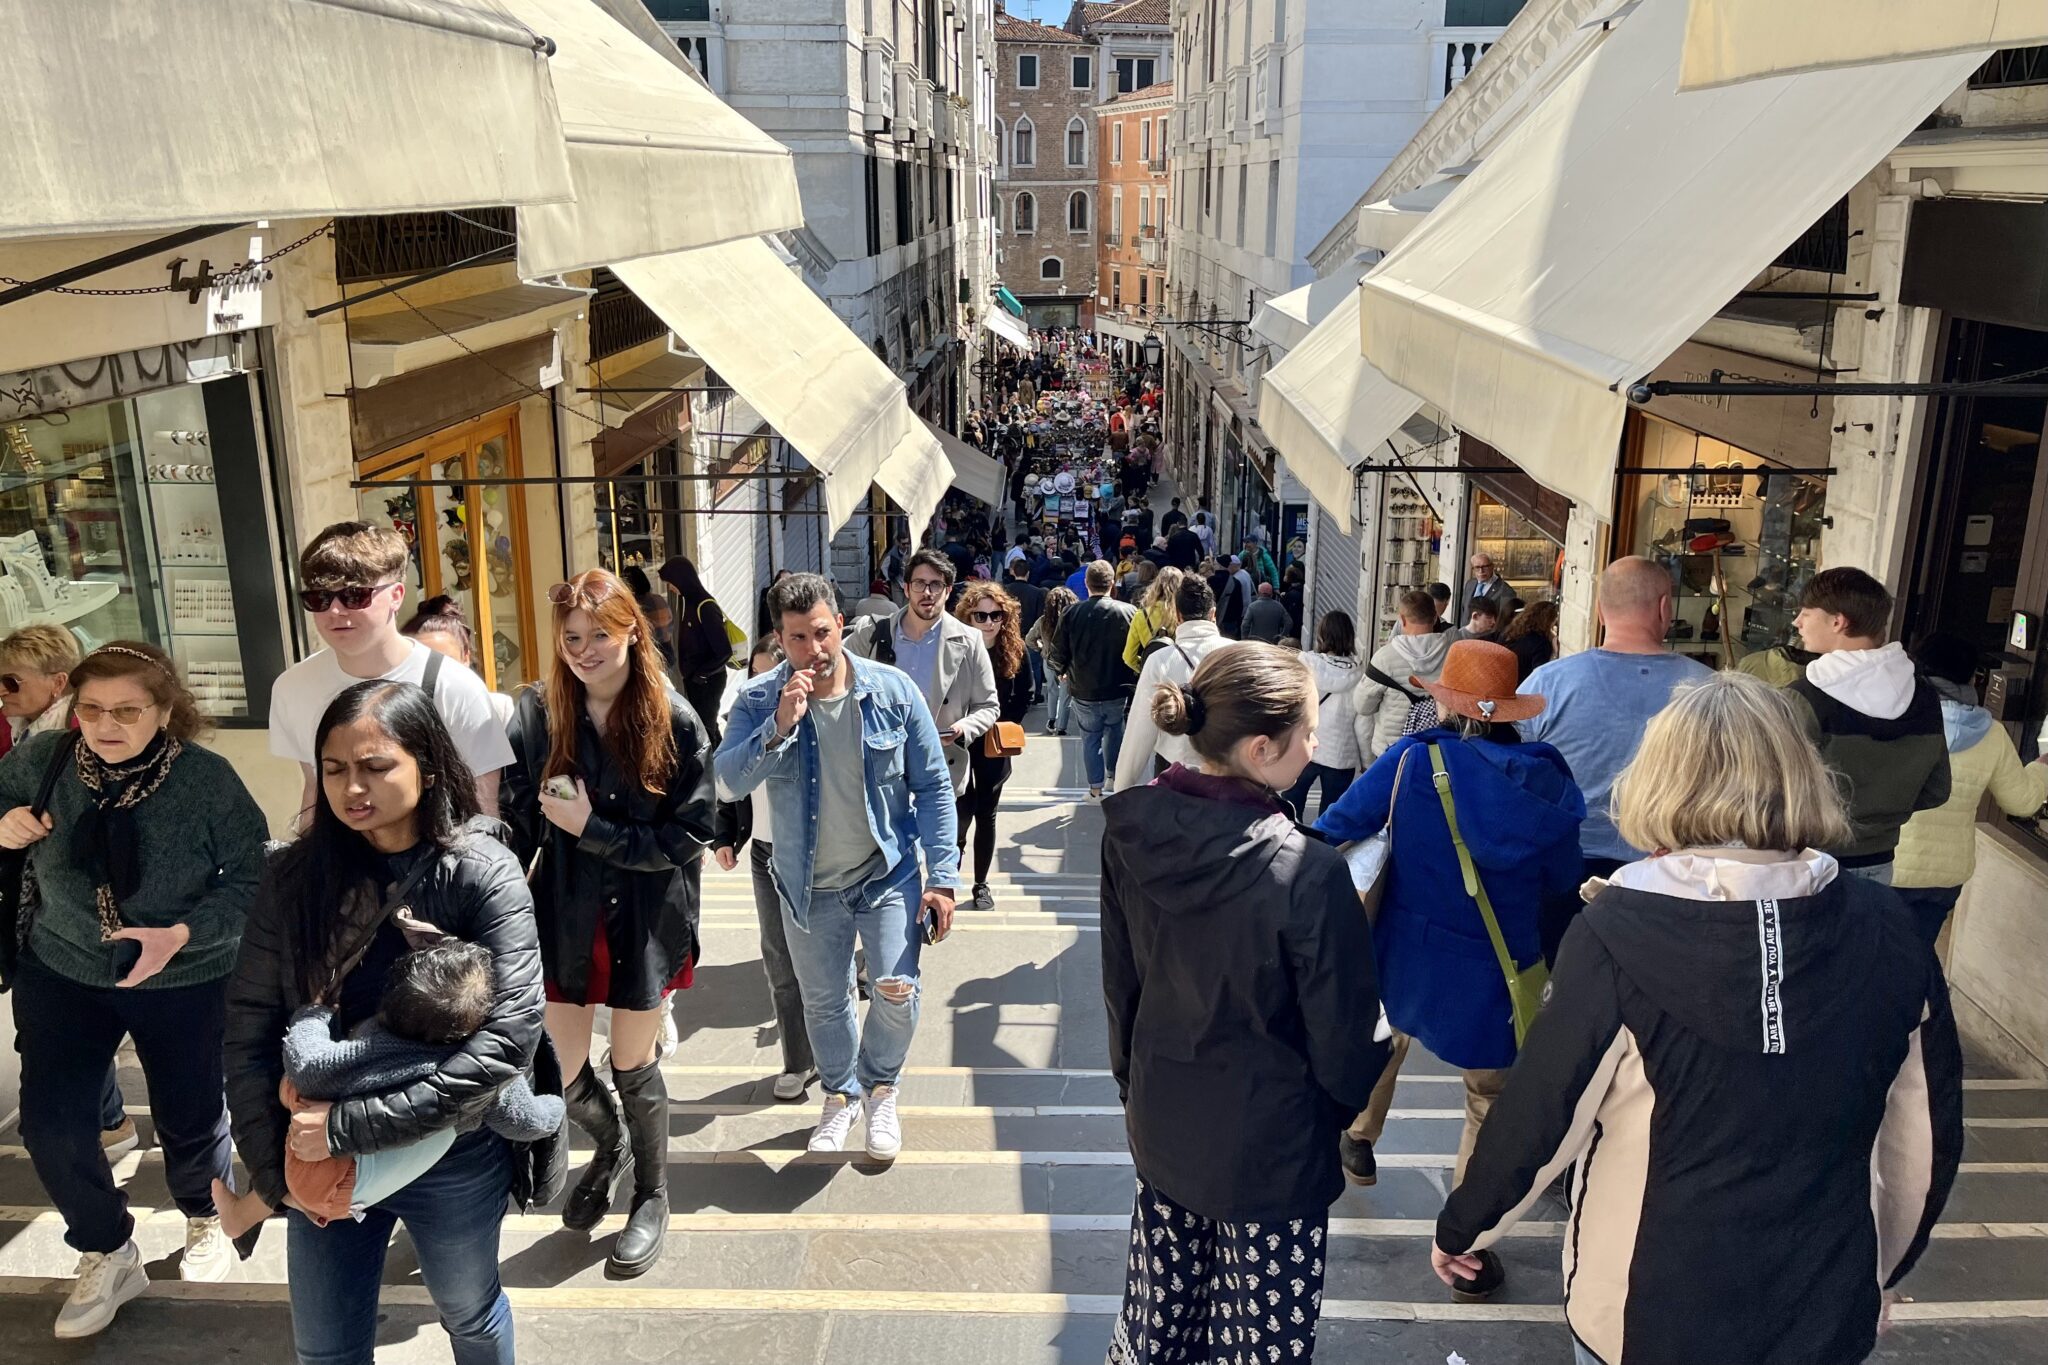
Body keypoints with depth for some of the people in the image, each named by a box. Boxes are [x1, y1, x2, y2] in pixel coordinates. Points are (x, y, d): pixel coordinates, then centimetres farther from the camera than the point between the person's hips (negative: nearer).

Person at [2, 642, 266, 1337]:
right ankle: (107, 1254, 27)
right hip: (61, 973, 2)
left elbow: (253, 879, -16)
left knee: (190, 1118, 14)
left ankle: (205, 1220, 46)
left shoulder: (208, 779, -21)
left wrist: (182, 934, -30)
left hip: (184, 984, -2)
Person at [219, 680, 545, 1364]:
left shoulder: (482, 873, -17)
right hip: (319, 1160, 3)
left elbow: (510, 1035, -25)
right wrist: (274, 1170, -11)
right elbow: (249, 1031, -4)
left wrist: (354, 1125, -25)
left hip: (454, 1160, -2)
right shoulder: (293, 877, -7)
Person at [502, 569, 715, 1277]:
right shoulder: (536, 712, -6)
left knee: (633, 1068, 11)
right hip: (563, 915, 3)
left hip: (645, 921, -2)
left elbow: (690, 835, -14)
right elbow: (516, 821, -3)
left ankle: (651, 1195, 38)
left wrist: (591, 828, -20)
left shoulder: (674, 721, -13)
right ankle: (611, 1147, 44)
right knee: (559, 1071, 9)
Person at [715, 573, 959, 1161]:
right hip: (808, 884, 2)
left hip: (889, 872, -1)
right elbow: (730, 779, -22)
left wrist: (942, 877, -10)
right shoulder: (758, 701, -9)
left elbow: (933, 786, -7)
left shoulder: (892, 690, -12)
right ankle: (840, 1095, 42)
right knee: (822, 1001, 15)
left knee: (897, 990, -12)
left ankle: (881, 1089, 18)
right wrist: (779, 726, -35)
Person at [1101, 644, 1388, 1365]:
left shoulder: (1132, 833, -11)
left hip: (1160, 1123, 5)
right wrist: (1346, 1101, 7)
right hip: (1268, 1151, -5)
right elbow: (1343, 1036, -16)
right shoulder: (1308, 872, -28)